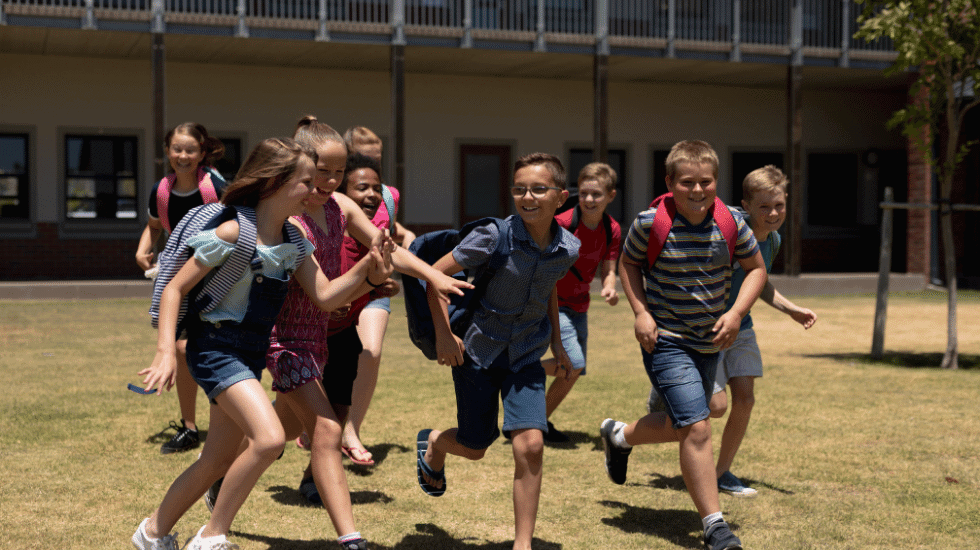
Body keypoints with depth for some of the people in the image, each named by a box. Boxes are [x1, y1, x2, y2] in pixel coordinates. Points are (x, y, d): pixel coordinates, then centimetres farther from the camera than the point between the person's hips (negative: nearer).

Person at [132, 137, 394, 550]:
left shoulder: (294, 242, 5)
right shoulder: (233, 233, -17)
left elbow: (325, 296, -1)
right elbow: (175, 288, -13)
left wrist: (367, 271, -17)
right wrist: (166, 351, -22)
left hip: (249, 356, 8)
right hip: (216, 347, -8)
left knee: (219, 460, 14)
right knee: (269, 438, -24)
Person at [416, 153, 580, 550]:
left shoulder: (567, 250, -7)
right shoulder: (495, 237, -20)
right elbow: (436, 274, -12)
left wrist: (556, 341, 17)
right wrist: (443, 334, -15)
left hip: (526, 356, 2)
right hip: (478, 350, -2)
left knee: (530, 445, -14)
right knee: (474, 448, 9)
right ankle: (433, 444, 48)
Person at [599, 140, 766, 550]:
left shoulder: (731, 223, -7)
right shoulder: (651, 223, -14)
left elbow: (756, 269, 6)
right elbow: (628, 262, 4)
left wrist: (736, 313, -9)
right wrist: (640, 312, -8)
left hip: (710, 342, 5)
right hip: (665, 340, -5)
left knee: (681, 425, 19)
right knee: (696, 428, -16)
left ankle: (619, 436, 48)